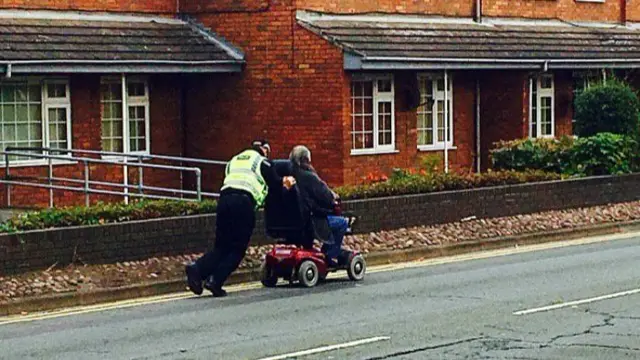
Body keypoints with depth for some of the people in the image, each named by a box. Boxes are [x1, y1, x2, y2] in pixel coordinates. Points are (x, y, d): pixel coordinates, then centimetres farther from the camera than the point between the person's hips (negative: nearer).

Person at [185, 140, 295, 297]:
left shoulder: (234, 160, 29)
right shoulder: (262, 161, 11)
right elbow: (275, 183, 8)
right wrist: (285, 182, 31)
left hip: (224, 198, 6)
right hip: (244, 201, -6)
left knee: (222, 246, 10)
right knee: (238, 248, 2)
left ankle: (197, 268, -13)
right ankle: (215, 281, -10)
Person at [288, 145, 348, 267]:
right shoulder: (308, 177, -17)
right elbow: (325, 196, -14)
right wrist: (333, 196, 8)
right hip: (310, 222, -9)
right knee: (342, 223, 4)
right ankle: (331, 256, 7)